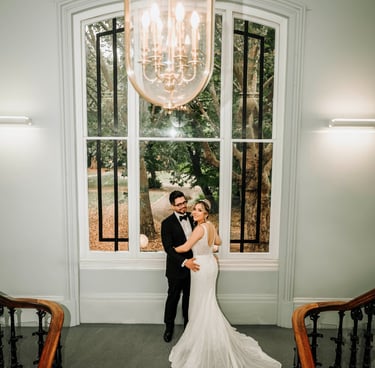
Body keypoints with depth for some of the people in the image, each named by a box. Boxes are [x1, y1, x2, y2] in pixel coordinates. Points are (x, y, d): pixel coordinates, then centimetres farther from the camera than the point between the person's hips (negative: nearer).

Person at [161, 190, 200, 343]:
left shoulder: (192, 218, 0)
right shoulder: (167, 223, -15)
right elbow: (168, 248, -19)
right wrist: (184, 262, -28)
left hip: (192, 265, 4)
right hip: (176, 268, -4)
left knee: (189, 298, 18)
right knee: (173, 298, 13)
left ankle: (188, 324, 38)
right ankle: (169, 326, 34)